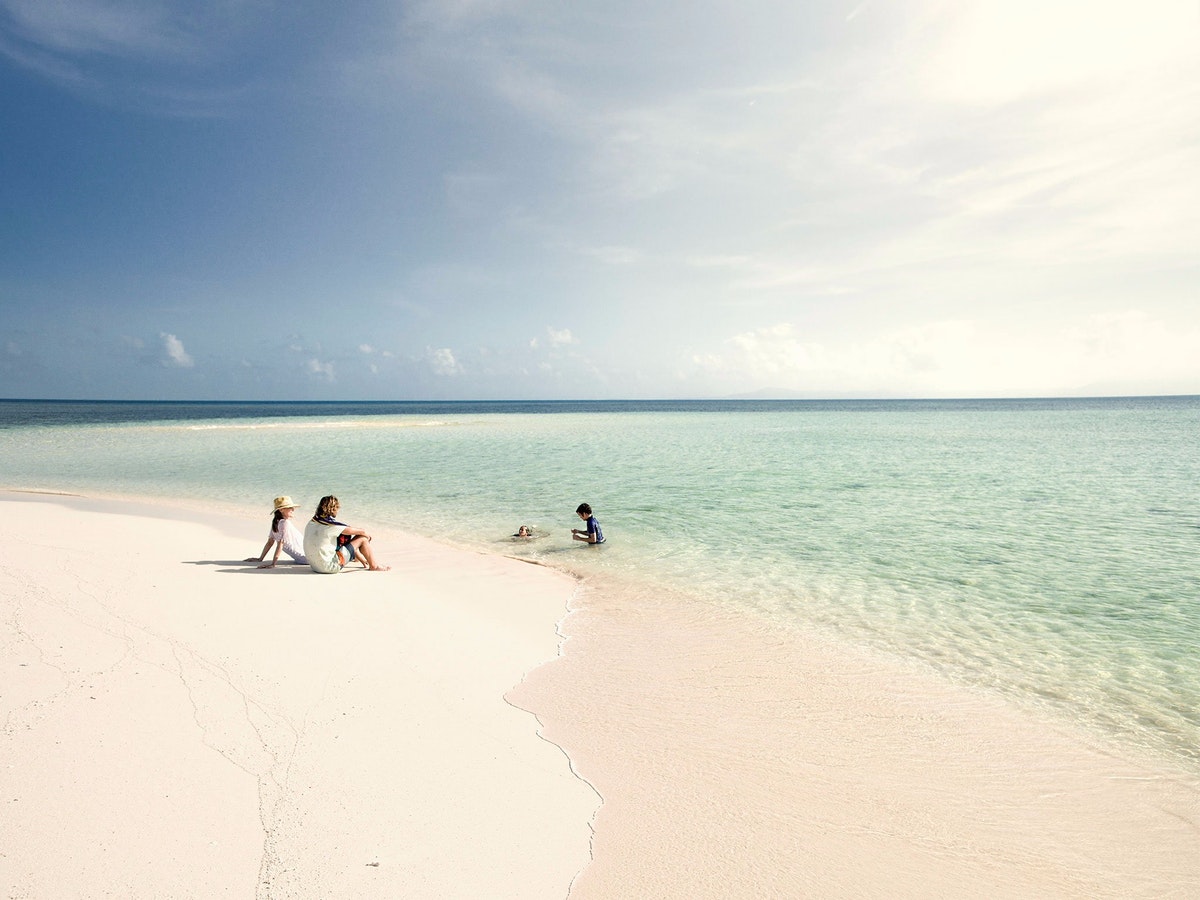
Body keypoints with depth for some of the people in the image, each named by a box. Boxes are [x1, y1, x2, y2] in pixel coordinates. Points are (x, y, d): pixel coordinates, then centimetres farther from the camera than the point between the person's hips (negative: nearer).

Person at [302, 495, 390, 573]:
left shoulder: (311, 522, 3)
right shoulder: (331, 524, -20)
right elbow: (360, 531, -11)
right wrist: (367, 535, 11)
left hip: (315, 566, 9)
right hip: (329, 567, -9)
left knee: (347, 541, 27)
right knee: (362, 538, -1)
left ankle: (364, 561, 46)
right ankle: (374, 566, 17)